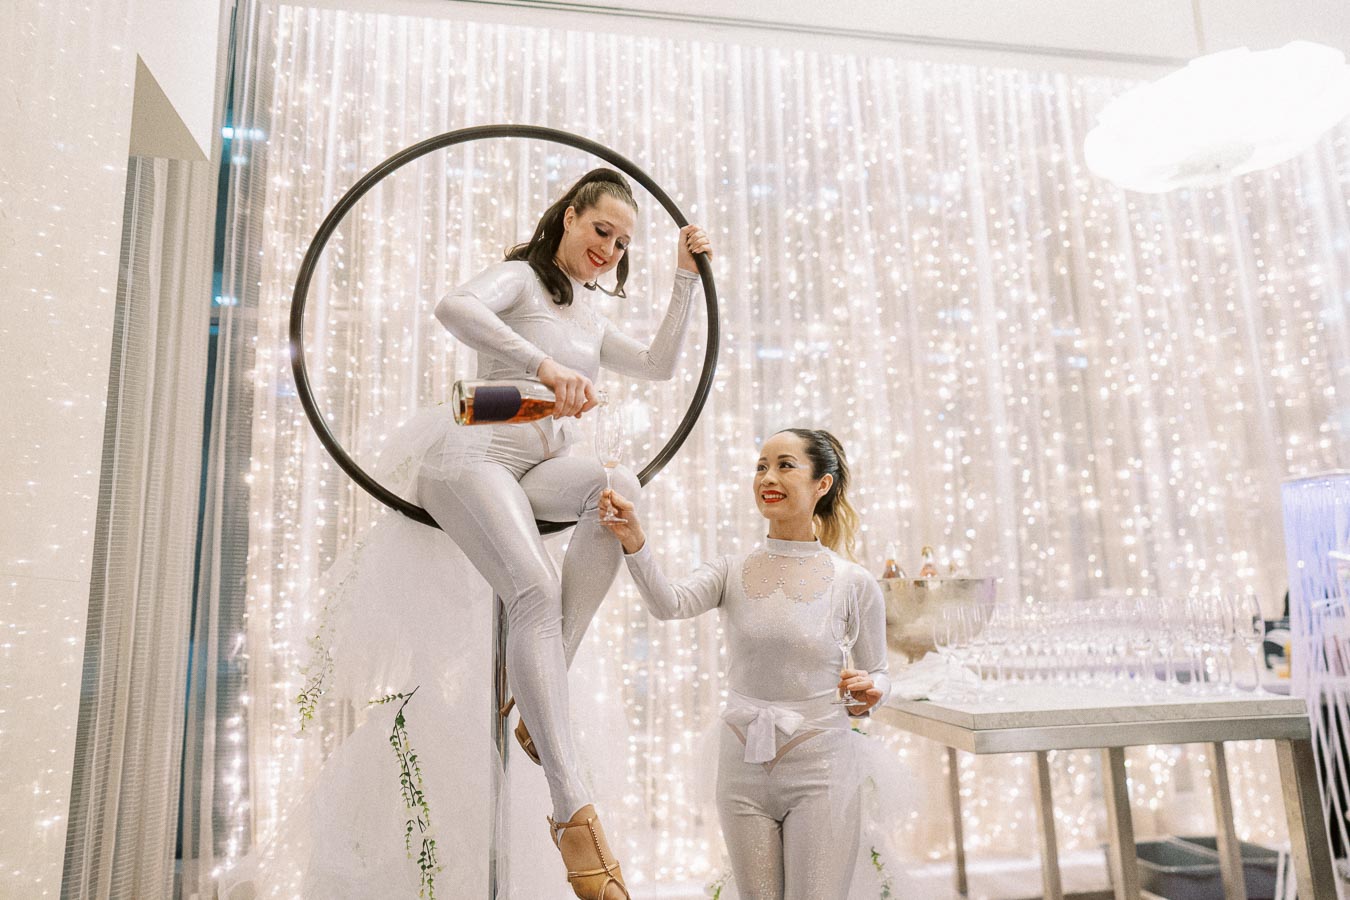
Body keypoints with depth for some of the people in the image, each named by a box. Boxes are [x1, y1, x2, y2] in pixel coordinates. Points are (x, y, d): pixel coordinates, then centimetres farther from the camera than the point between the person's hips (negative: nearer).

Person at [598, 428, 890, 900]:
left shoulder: (855, 583, -5)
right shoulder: (731, 572, -1)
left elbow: (877, 673, 7)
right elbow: (670, 604, -21)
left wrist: (869, 691, -16)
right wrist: (634, 542, -36)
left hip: (819, 771, -2)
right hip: (743, 770, 2)